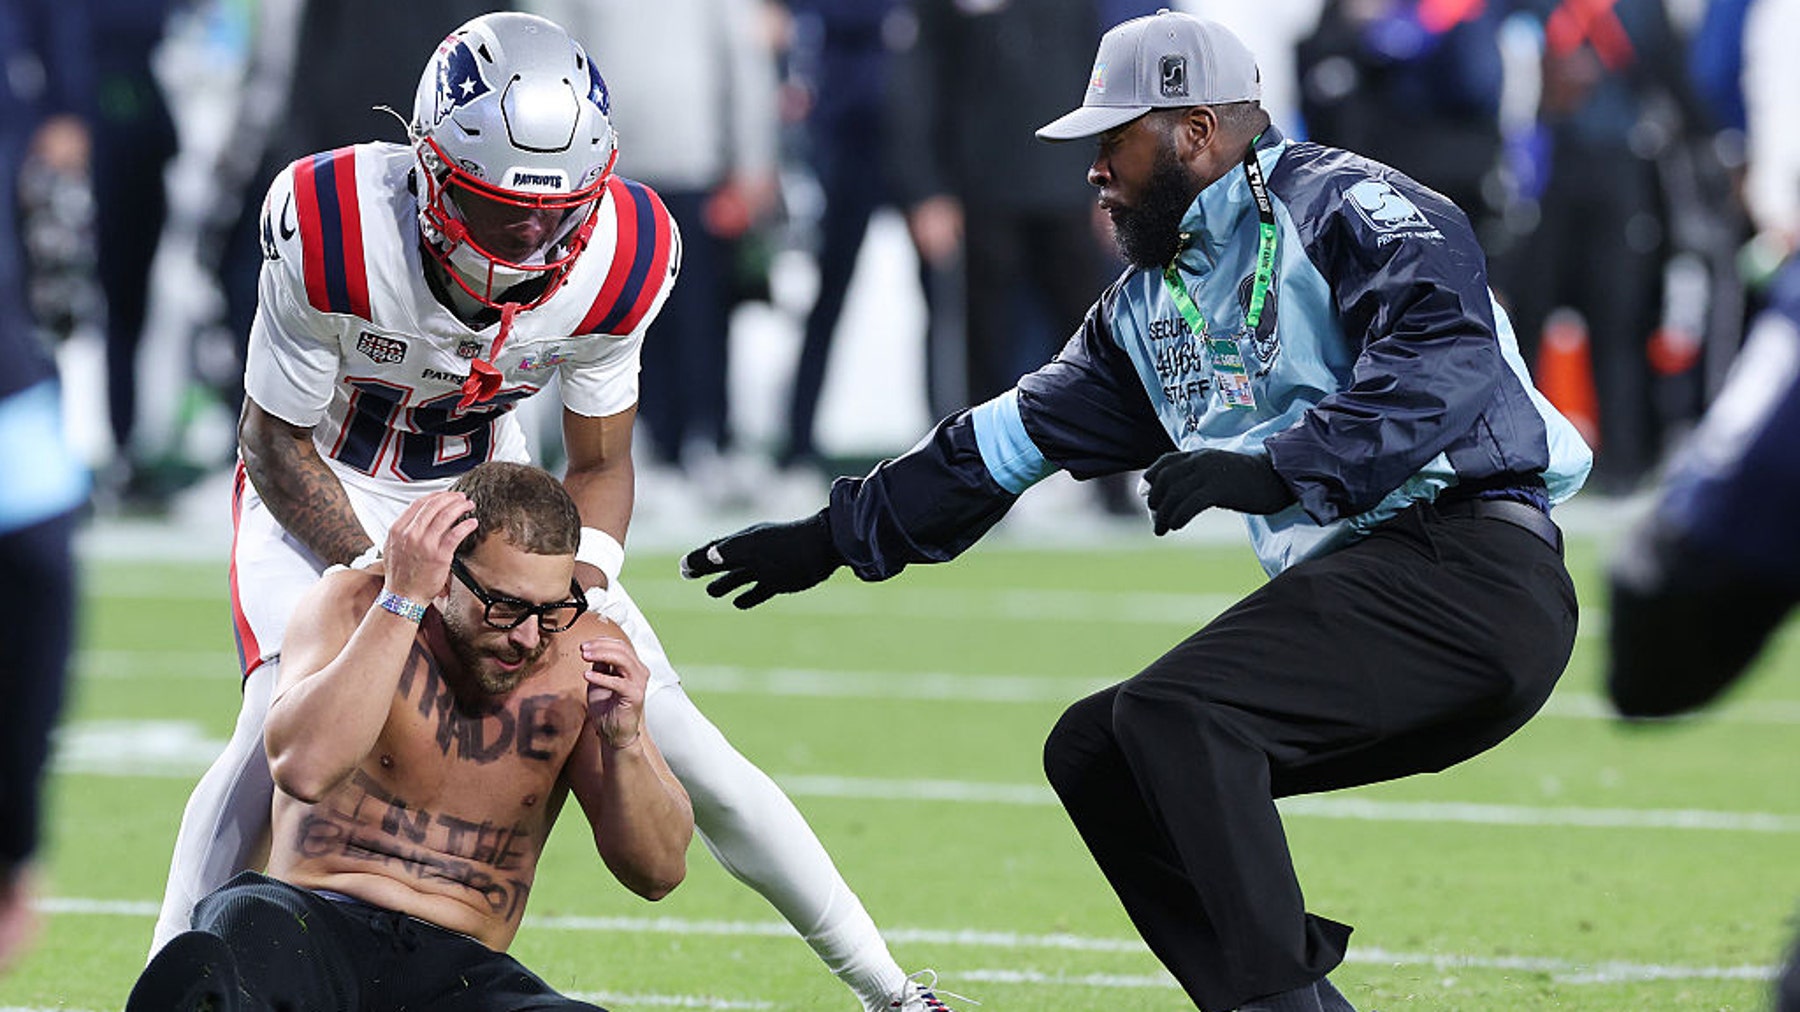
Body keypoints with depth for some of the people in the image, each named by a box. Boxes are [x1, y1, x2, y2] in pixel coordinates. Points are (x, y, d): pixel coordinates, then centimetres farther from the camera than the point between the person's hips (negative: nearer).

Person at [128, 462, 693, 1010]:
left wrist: (624, 742, -16)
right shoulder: (355, 606, -3)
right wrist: (402, 600, -23)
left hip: (455, 967, 5)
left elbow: (657, 874, 4)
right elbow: (304, 769, -23)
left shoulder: (583, 654, 4)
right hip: (312, 925, -5)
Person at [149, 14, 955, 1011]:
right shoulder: (337, 230, -34)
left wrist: (579, 587, -27)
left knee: (671, 734, -2)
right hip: (326, 490, -3)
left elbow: (600, 464, -8)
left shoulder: (615, 258, -23)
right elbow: (277, 446, -20)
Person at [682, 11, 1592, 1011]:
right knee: (1094, 751, 7)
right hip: (1352, 584, 10)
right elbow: (1021, 434, 29)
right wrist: (834, 537, 31)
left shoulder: (1343, 206, -6)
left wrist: (1280, 467, -29)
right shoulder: (1150, 303, 21)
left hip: (1471, 564, -10)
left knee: (1172, 712, -23)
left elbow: (1448, 360, -23)